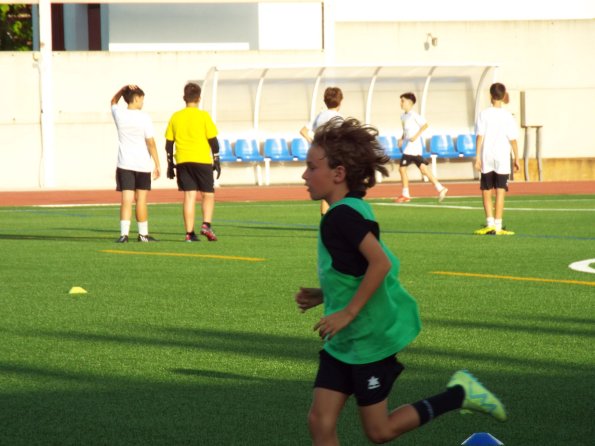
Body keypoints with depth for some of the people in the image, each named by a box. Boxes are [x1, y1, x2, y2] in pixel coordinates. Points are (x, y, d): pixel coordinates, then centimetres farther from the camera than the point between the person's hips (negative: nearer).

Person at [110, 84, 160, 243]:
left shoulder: (119, 115, -1)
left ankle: (124, 233, -14)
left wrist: (124, 88, 10)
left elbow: (113, 101, 24)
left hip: (124, 164, 2)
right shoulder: (144, 117, -9)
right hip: (143, 164, -2)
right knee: (141, 200, 7)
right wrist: (157, 165, -3)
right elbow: (151, 143, -9)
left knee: (127, 199, -2)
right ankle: (143, 234, 16)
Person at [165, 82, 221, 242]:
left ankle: (190, 232, -2)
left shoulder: (175, 117, 7)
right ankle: (206, 224, -12)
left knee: (189, 195, 3)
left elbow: (169, 143, 8)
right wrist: (217, 161, 5)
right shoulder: (203, 116, -2)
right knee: (208, 194, 8)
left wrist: (170, 164, 15)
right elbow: (213, 141, -2)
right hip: (202, 160, -3)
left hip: (182, 162, 3)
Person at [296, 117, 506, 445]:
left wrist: (348, 312, -25)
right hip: (343, 343, 10)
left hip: (370, 338, -10)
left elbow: (380, 263, -30)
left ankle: (458, 395, 14)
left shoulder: (342, 216, -20)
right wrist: (323, 296, 11)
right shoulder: (352, 210, 9)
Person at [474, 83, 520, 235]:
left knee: (486, 193, 10)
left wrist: (478, 157, -4)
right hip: (503, 160, 0)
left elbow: (479, 136, -6)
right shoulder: (507, 116, -2)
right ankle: (498, 226, -2)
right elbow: (513, 139, -1)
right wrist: (516, 158, 8)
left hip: (486, 159, 0)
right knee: (500, 193, 1)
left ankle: (490, 224, 2)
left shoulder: (484, 114, -2)